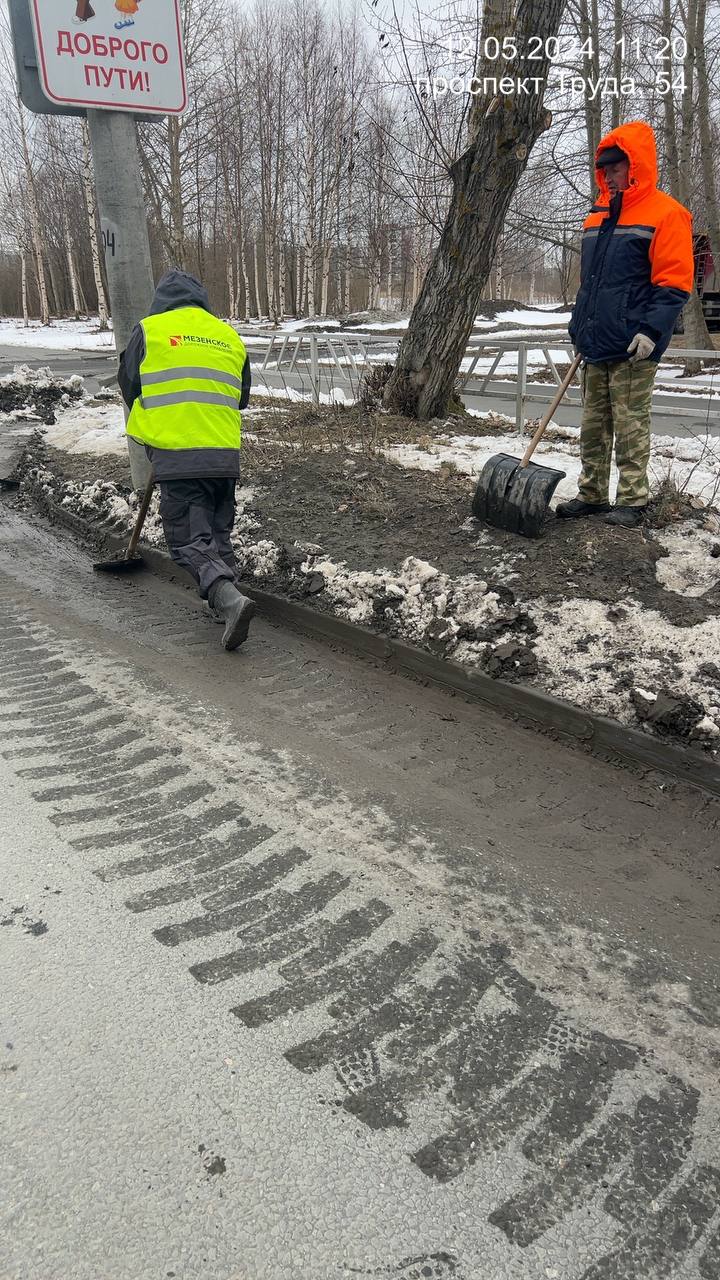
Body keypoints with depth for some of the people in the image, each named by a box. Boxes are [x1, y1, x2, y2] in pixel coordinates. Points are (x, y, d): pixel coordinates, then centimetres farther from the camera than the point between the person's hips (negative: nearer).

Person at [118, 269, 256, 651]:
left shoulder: (149, 330, 3)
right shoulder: (230, 337, 15)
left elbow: (129, 385, 11)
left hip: (175, 455, -4)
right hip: (225, 453, 4)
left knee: (189, 539, -3)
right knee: (219, 532, 18)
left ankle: (228, 598, -23)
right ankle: (223, 603, 17)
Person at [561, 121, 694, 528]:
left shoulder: (664, 213, -6)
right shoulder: (599, 215, 17)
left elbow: (675, 282, -12)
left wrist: (652, 330, -22)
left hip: (632, 347, -8)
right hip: (596, 343, 8)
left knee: (630, 426, -5)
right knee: (593, 425, 10)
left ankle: (633, 501, 3)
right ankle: (593, 495, 19)